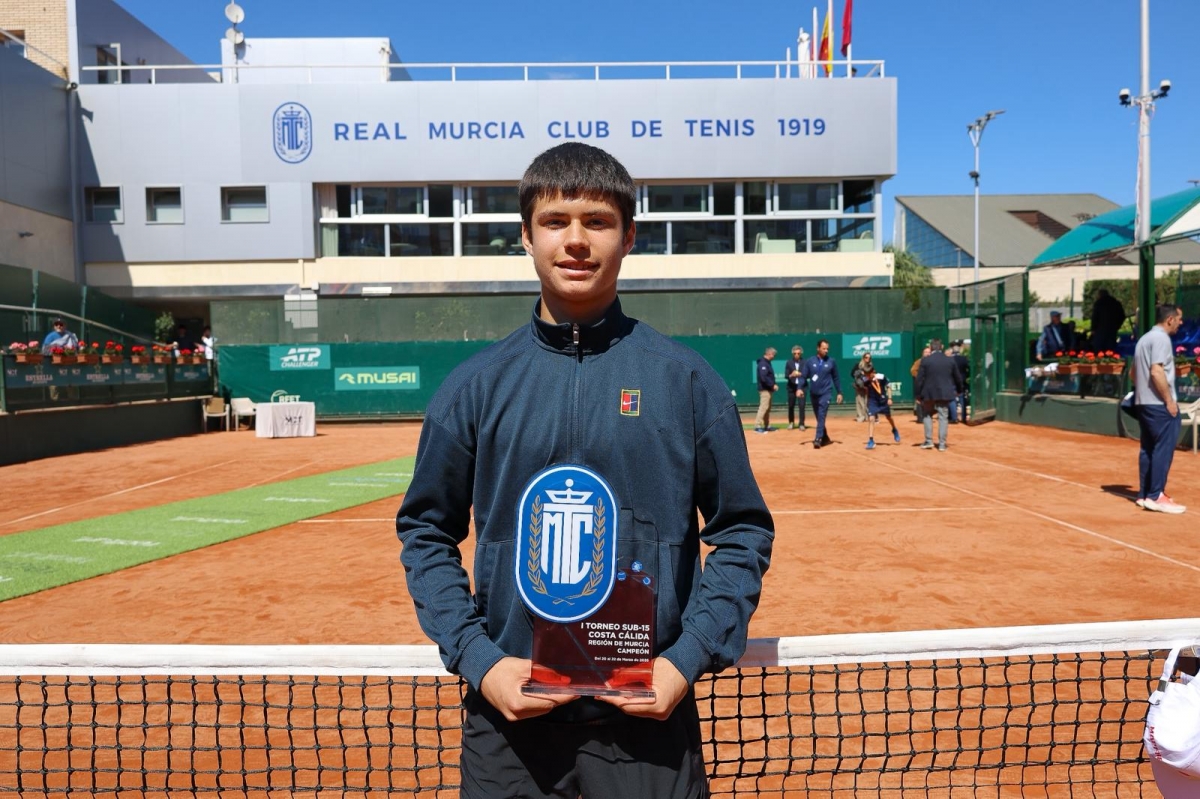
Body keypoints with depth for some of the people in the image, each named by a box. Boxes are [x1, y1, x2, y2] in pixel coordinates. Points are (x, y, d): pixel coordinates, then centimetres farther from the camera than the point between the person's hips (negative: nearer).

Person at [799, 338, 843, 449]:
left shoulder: (832, 362, 1)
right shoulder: (810, 361, 1)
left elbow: (835, 378, 8)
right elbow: (803, 376, 1)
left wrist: (839, 392, 7)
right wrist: (800, 388, -14)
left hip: (825, 393, -3)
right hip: (813, 394, 3)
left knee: (821, 416, -15)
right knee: (818, 417, 12)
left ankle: (818, 439, -20)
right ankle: (825, 438, 26)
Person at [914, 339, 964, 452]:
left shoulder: (925, 360, -6)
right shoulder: (950, 360, 2)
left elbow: (919, 379, -7)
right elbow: (958, 377, 12)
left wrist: (917, 394, 0)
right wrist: (959, 390, 28)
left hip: (929, 393, -1)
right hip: (945, 393, 1)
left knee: (927, 415, 16)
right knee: (943, 417, 5)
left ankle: (929, 441, 9)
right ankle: (942, 444, 4)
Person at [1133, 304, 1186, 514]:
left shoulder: (1145, 338, 17)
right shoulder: (1161, 338, -12)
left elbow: (1135, 372, 21)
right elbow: (1156, 372, -22)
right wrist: (1169, 401, -18)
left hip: (1144, 402, 10)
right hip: (1160, 405, -10)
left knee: (1148, 448, 10)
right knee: (1164, 449, -7)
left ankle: (1144, 495, 13)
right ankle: (1155, 496, -7)